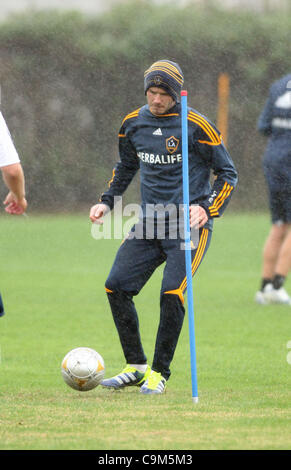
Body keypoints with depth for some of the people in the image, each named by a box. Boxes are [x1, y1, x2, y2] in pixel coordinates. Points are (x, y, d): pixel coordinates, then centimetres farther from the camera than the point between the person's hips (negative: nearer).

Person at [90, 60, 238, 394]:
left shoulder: (196, 126, -9)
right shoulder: (133, 124, 7)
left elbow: (227, 173, -2)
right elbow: (126, 167, 26)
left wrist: (207, 208, -15)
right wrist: (106, 202, 14)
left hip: (189, 224, -6)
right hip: (149, 223, 6)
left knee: (172, 294, -19)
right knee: (116, 286, -5)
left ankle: (159, 373, -3)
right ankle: (136, 366, 10)